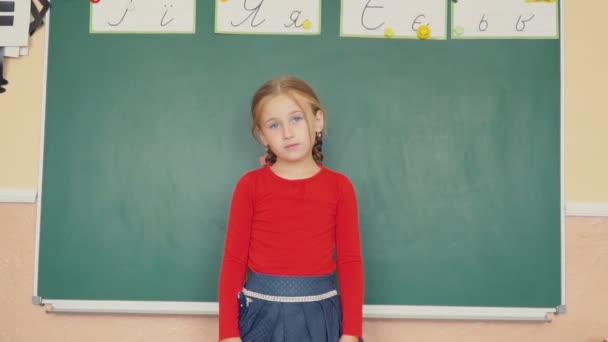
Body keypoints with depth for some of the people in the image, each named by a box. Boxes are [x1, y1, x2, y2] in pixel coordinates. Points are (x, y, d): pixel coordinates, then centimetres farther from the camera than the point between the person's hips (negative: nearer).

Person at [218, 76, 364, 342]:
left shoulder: (339, 186, -1)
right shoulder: (251, 184, -3)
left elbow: (350, 261, 0)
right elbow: (233, 260, -2)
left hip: (318, 316, 1)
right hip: (261, 315, 0)